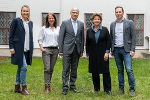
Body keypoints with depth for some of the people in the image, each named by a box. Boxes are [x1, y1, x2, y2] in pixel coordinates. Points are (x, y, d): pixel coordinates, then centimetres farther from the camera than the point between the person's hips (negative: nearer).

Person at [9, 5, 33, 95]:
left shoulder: (30, 23, 12)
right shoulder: (16, 21, -5)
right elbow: (11, 35, -4)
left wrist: (31, 48, 13)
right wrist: (11, 47, -10)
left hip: (27, 49, 6)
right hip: (19, 49, -6)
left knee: (20, 68, 12)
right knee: (24, 67, -11)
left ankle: (17, 87, 22)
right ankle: (24, 87, 1)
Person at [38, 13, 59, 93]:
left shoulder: (58, 29, 13)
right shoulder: (44, 28, 6)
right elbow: (40, 39, 5)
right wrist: (41, 47, -9)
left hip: (55, 50, 3)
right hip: (46, 49, -3)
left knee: (51, 68, 6)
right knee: (47, 68, -11)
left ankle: (49, 84, 17)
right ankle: (47, 86, -8)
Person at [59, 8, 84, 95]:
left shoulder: (81, 24, 9)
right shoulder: (65, 23, 0)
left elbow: (82, 38, 11)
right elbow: (61, 37, -2)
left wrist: (82, 50, 8)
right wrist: (60, 50, -6)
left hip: (77, 49, 3)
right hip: (67, 49, -3)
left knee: (74, 69, 10)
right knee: (66, 69, -3)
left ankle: (72, 85, 20)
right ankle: (65, 87, 2)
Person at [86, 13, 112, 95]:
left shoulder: (105, 30, 1)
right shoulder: (89, 31, 7)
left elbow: (108, 41, -1)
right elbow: (87, 43, 10)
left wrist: (107, 52, -9)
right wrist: (87, 54, 7)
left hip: (103, 54, -2)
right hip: (93, 55, 2)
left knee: (106, 71, -2)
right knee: (94, 72, 6)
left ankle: (107, 89, 5)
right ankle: (96, 88, 19)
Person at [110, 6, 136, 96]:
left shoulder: (129, 23, 0)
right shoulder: (112, 24, 11)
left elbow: (133, 37, -3)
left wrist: (132, 50, -9)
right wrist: (112, 50, 11)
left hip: (126, 49, -4)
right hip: (116, 50, 4)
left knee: (129, 70, -11)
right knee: (120, 70, 9)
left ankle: (132, 89, -1)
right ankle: (121, 88, 17)